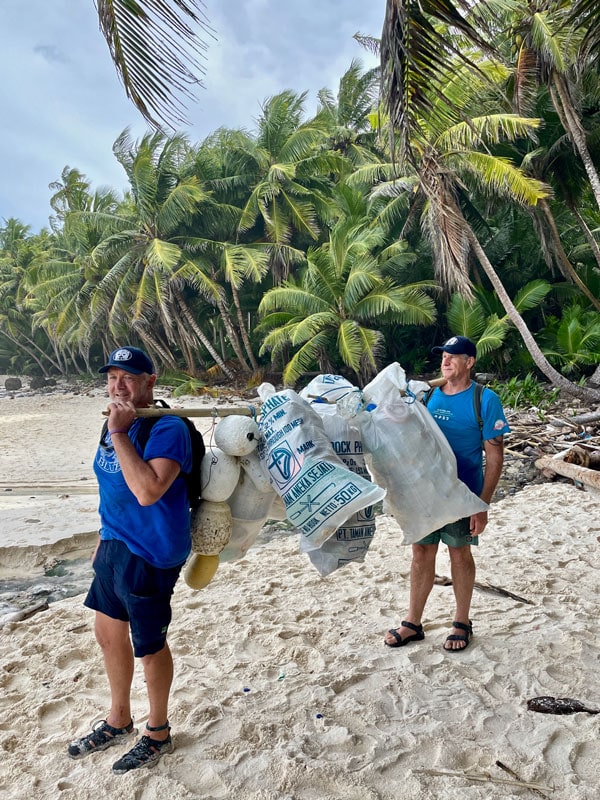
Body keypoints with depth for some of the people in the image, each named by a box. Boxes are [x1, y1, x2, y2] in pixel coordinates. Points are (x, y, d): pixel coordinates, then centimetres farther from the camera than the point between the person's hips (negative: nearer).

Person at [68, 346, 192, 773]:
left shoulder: (168, 428, -21)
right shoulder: (116, 423, 6)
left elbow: (147, 491, -34)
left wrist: (119, 433, -30)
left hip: (150, 553, -9)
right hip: (115, 546, 9)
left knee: (149, 645, 8)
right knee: (108, 632, 21)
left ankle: (158, 733, 33)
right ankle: (119, 721, 45)